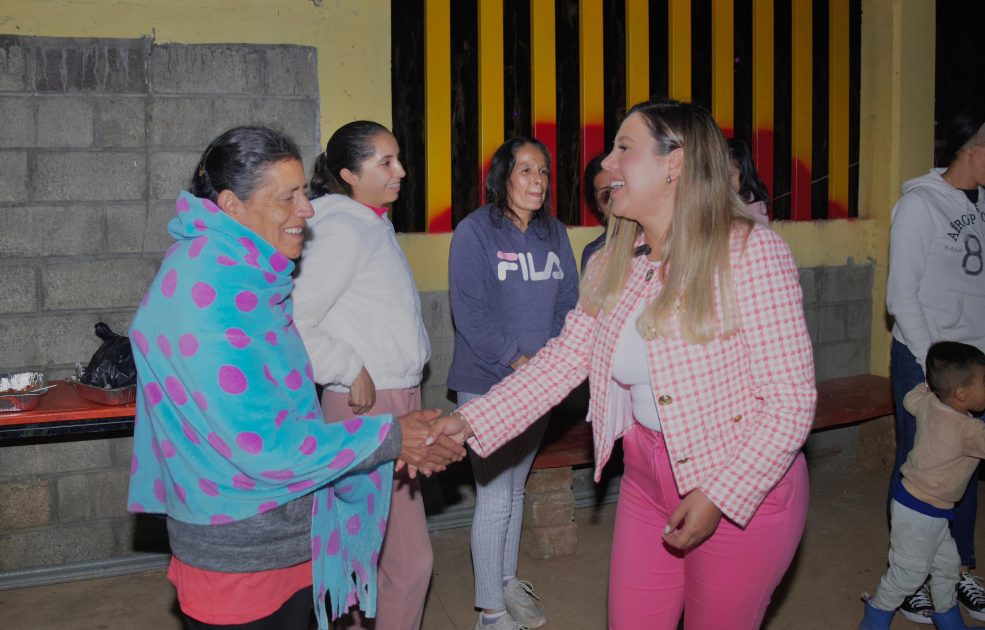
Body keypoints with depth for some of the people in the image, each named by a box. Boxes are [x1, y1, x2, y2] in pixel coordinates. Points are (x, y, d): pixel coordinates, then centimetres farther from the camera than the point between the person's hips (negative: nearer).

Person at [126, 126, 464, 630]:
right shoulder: (203, 290, -23)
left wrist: (394, 440, 3)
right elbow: (261, 443, -25)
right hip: (236, 559, -8)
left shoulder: (251, 277, 6)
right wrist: (388, 439, -17)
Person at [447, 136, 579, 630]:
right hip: (487, 385, -6)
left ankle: (508, 581, 34)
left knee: (516, 488, 18)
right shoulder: (474, 232, -10)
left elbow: (568, 302, 8)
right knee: (495, 497, -4)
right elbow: (470, 312, -16)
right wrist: (516, 360, -19)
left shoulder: (554, 233, 8)